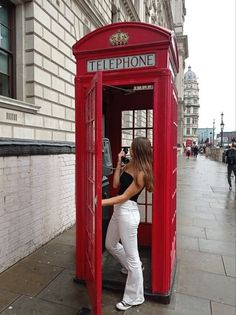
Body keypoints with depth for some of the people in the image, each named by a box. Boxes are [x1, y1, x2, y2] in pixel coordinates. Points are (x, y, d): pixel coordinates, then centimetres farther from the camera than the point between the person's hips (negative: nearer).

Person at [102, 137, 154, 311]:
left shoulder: (141, 173, -20)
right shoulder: (130, 164, 6)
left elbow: (124, 197, -18)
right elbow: (116, 184, 5)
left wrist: (101, 202, -21)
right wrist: (119, 163, 1)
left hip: (128, 213, -9)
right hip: (119, 210, 10)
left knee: (132, 256, 6)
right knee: (111, 245, 26)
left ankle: (134, 298, 27)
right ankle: (134, 267, 49)